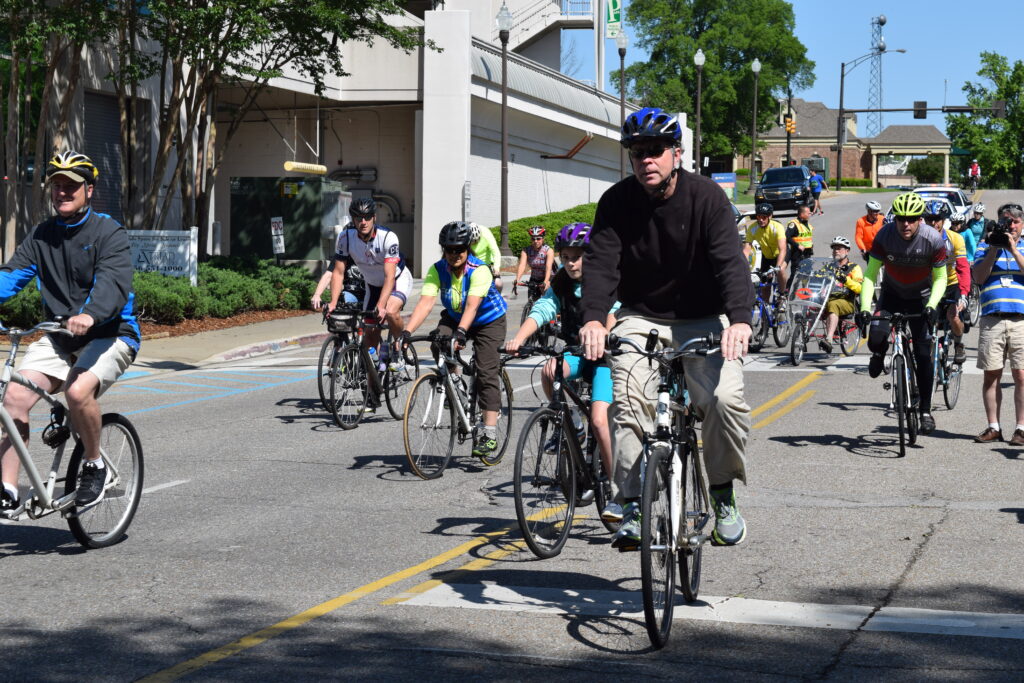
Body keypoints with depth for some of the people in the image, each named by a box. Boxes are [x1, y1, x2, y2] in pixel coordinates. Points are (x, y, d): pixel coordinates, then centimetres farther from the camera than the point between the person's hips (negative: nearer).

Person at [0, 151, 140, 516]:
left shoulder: (109, 233, -8)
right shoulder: (41, 236, 9)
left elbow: (113, 282, -25)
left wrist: (89, 314, -45)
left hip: (109, 334, -5)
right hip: (58, 337, 5)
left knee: (78, 390, -32)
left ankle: (95, 466, -7)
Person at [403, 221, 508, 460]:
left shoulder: (479, 271, -29)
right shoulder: (437, 270, -18)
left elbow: (472, 305, -41)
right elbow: (425, 302, -28)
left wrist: (461, 332, -58)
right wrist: (407, 332, -42)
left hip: (488, 321, -4)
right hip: (454, 318, 4)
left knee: (487, 373, -15)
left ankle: (490, 434, -16)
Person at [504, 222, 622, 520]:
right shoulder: (561, 283, 3)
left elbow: (613, 316, -26)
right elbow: (541, 310, -12)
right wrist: (518, 339, -30)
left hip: (605, 354, -4)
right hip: (575, 352, 4)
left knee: (598, 419, -21)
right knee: (549, 372, -31)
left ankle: (617, 493, -12)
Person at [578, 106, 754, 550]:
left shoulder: (706, 196, -13)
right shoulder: (617, 202, -8)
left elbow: (730, 261, -24)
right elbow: (600, 263, -19)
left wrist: (739, 318, -43)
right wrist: (593, 318, -39)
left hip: (702, 320, -1)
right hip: (641, 317, 1)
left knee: (726, 399, -22)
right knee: (629, 402, -21)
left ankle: (723, 495, 1)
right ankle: (633, 506, -12)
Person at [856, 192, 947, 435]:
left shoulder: (933, 240, -23)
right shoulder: (885, 235, -22)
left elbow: (940, 278, -12)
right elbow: (870, 274, -18)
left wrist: (931, 305, -29)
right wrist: (864, 307, -30)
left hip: (920, 298, -1)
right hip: (892, 294, 1)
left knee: (923, 355, -6)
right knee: (876, 338, -22)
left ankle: (925, 409, 7)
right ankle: (879, 354, 17)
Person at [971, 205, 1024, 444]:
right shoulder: (986, 246, 13)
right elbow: (979, 276, 0)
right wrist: (994, 249, -6)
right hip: (992, 319, 1)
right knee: (990, 375, 2)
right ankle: (993, 427, 9)